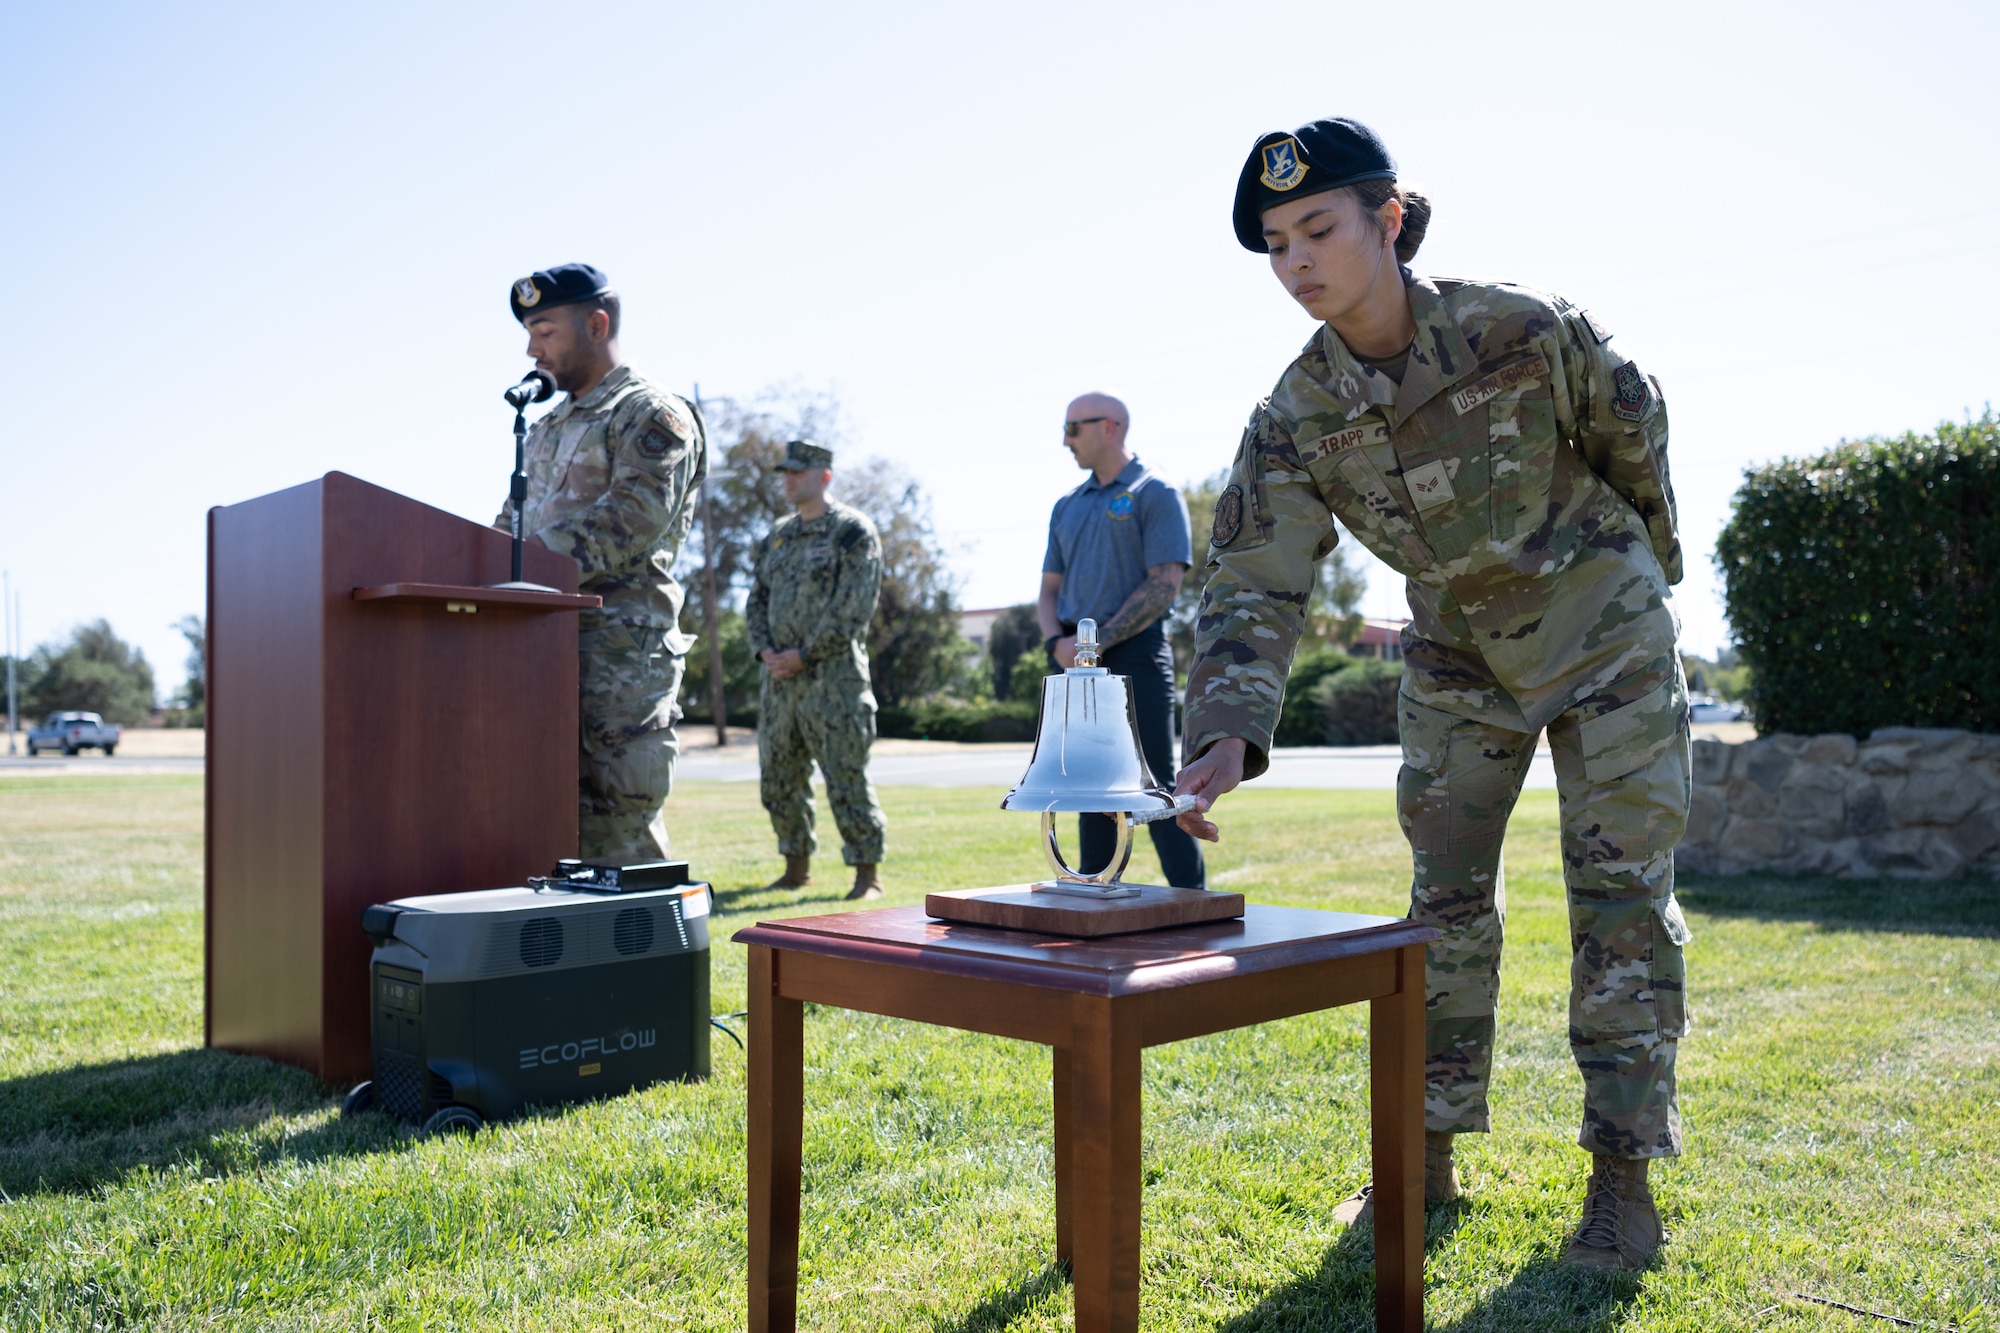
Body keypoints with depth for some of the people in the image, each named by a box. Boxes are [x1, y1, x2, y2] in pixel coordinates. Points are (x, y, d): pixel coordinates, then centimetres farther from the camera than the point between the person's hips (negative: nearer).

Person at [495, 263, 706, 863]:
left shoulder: (653, 416, -2)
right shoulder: (548, 428, 26)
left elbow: (632, 521, -17)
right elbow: (515, 520, 25)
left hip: (620, 649, -8)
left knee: (616, 838, -9)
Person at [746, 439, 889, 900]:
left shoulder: (852, 530, -4)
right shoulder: (776, 536, 18)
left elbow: (854, 608, -13)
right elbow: (756, 600, 19)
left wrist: (804, 654, -14)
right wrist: (765, 650, 0)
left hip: (833, 676, -7)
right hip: (780, 677, 7)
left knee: (846, 778, -6)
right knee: (779, 779, 11)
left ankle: (868, 872, 2)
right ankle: (797, 866, 23)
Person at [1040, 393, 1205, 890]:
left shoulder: (1155, 495, -1)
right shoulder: (1068, 507, 19)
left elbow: (1165, 585, -10)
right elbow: (1049, 590, 18)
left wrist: (1099, 641, -14)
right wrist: (1059, 642, -4)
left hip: (1133, 655, -6)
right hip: (1078, 664, 6)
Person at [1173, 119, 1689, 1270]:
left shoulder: (1526, 331, -23)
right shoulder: (1296, 420, -17)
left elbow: (1634, 429, -4)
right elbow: (1256, 585, -23)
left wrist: (1650, 559, 10)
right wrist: (1227, 735, -38)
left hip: (1605, 630, -2)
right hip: (1462, 656, 3)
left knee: (1622, 894, -4)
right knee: (1447, 897, 4)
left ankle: (1624, 1176, 7)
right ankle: (1429, 1157, 16)